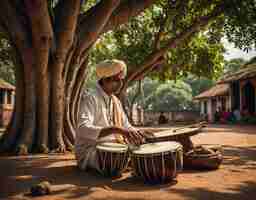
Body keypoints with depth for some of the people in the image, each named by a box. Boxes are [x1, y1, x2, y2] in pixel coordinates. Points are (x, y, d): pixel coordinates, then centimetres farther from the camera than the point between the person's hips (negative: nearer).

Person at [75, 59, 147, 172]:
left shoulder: (116, 101, 11)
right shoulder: (90, 99, -15)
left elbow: (126, 126, 13)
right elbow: (83, 129, -30)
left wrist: (135, 133, -11)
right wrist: (115, 129, -39)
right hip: (90, 151, -7)